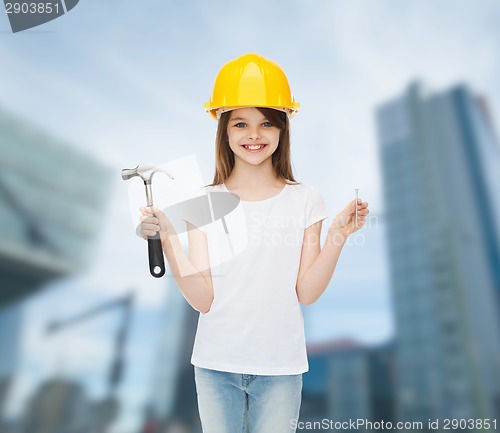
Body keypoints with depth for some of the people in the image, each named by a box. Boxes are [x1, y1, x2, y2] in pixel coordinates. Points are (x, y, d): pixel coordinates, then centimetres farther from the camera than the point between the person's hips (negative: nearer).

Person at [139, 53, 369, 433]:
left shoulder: (305, 200, -6)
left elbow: (306, 293, -7)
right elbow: (202, 298, -10)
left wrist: (338, 237, -18)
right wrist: (168, 237, -19)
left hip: (280, 365, 0)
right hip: (216, 364, 1)